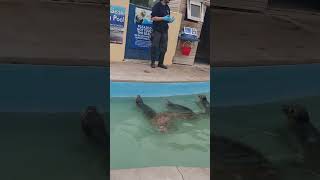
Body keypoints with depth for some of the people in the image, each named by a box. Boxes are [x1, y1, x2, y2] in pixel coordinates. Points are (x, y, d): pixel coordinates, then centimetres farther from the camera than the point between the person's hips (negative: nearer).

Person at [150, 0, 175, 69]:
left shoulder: (167, 8, 15)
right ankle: (153, 62, 7)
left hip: (164, 30, 6)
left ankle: (160, 63, 11)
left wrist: (170, 20, -1)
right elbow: (153, 18, -12)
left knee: (164, 47, 4)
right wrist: (163, 18, -18)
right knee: (155, 47, -2)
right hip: (157, 30, -6)